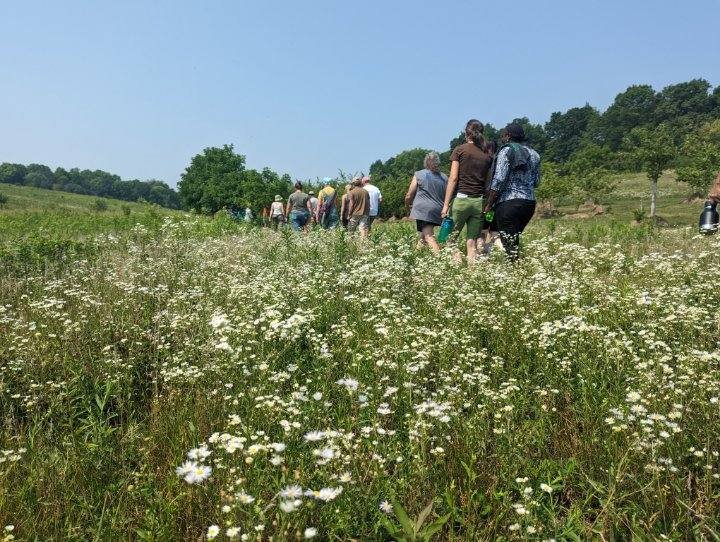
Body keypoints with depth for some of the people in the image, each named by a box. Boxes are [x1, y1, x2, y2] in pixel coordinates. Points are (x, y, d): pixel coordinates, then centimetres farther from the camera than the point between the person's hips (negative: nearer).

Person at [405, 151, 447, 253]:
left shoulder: (418, 175, 1)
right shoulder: (444, 178, 11)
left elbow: (409, 196, 4)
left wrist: (407, 205, 23)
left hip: (423, 210, -5)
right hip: (438, 211, 5)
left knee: (429, 237, -14)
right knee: (422, 237, 18)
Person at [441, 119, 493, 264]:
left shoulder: (459, 150, -1)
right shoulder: (488, 155, 11)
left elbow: (453, 179, -7)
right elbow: (488, 183, 8)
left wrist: (446, 205, -7)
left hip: (461, 198, -4)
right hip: (480, 201, 4)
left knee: (451, 239, 4)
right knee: (472, 243, 6)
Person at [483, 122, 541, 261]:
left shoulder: (506, 151, -6)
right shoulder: (533, 154, 15)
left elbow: (499, 180, -14)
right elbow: (536, 182, 17)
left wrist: (488, 204, -9)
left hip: (509, 203, -7)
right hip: (530, 203, 7)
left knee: (508, 242, -4)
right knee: (514, 240, 19)